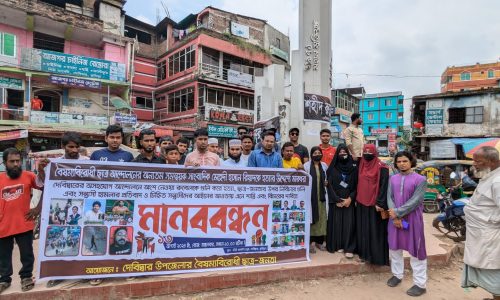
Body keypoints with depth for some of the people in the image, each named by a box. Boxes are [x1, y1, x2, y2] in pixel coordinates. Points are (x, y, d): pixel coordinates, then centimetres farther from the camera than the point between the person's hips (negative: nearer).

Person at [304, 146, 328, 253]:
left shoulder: (324, 165, 10)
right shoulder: (306, 166, -5)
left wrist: (327, 182, 0)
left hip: (322, 196, 4)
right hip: (311, 196, -4)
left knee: (322, 218, 7)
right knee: (312, 217, -1)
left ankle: (320, 240, 19)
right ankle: (312, 241, 8)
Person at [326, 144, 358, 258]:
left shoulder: (353, 167, 5)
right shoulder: (332, 168, 2)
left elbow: (356, 185, 2)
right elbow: (329, 185, -3)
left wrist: (350, 198, -10)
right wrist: (337, 200, -11)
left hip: (349, 201, 1)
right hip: (335, 201, 0)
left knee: (349, 224, -2)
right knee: (336, 223, 3)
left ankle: (349, 248, 4)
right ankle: (337, 246, 14)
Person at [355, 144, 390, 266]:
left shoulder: (381, 167, -9)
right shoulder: (361, 166, 9)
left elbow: (384, 186, -14)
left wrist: (380, 203, -18)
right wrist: (356, 199, 14)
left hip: (374, 203, -6)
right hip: (361, 203, 6)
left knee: (375, 230, 1)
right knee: (363, 229, 13)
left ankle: (377, 255, 12)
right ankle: (364, 252, 25)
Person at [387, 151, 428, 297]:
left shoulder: (420, 179, -7)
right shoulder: (393, 178, 5)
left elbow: (415, 201, -14)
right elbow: (389, 197, 1)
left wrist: (398, 212, -15)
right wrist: (395, 217, -11)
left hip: (413, 219, -4)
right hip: (395, 218, 4)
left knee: (416, 249, 2)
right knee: (394, 247, 14)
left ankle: (419, 284, 16)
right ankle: (397, 275, 32)